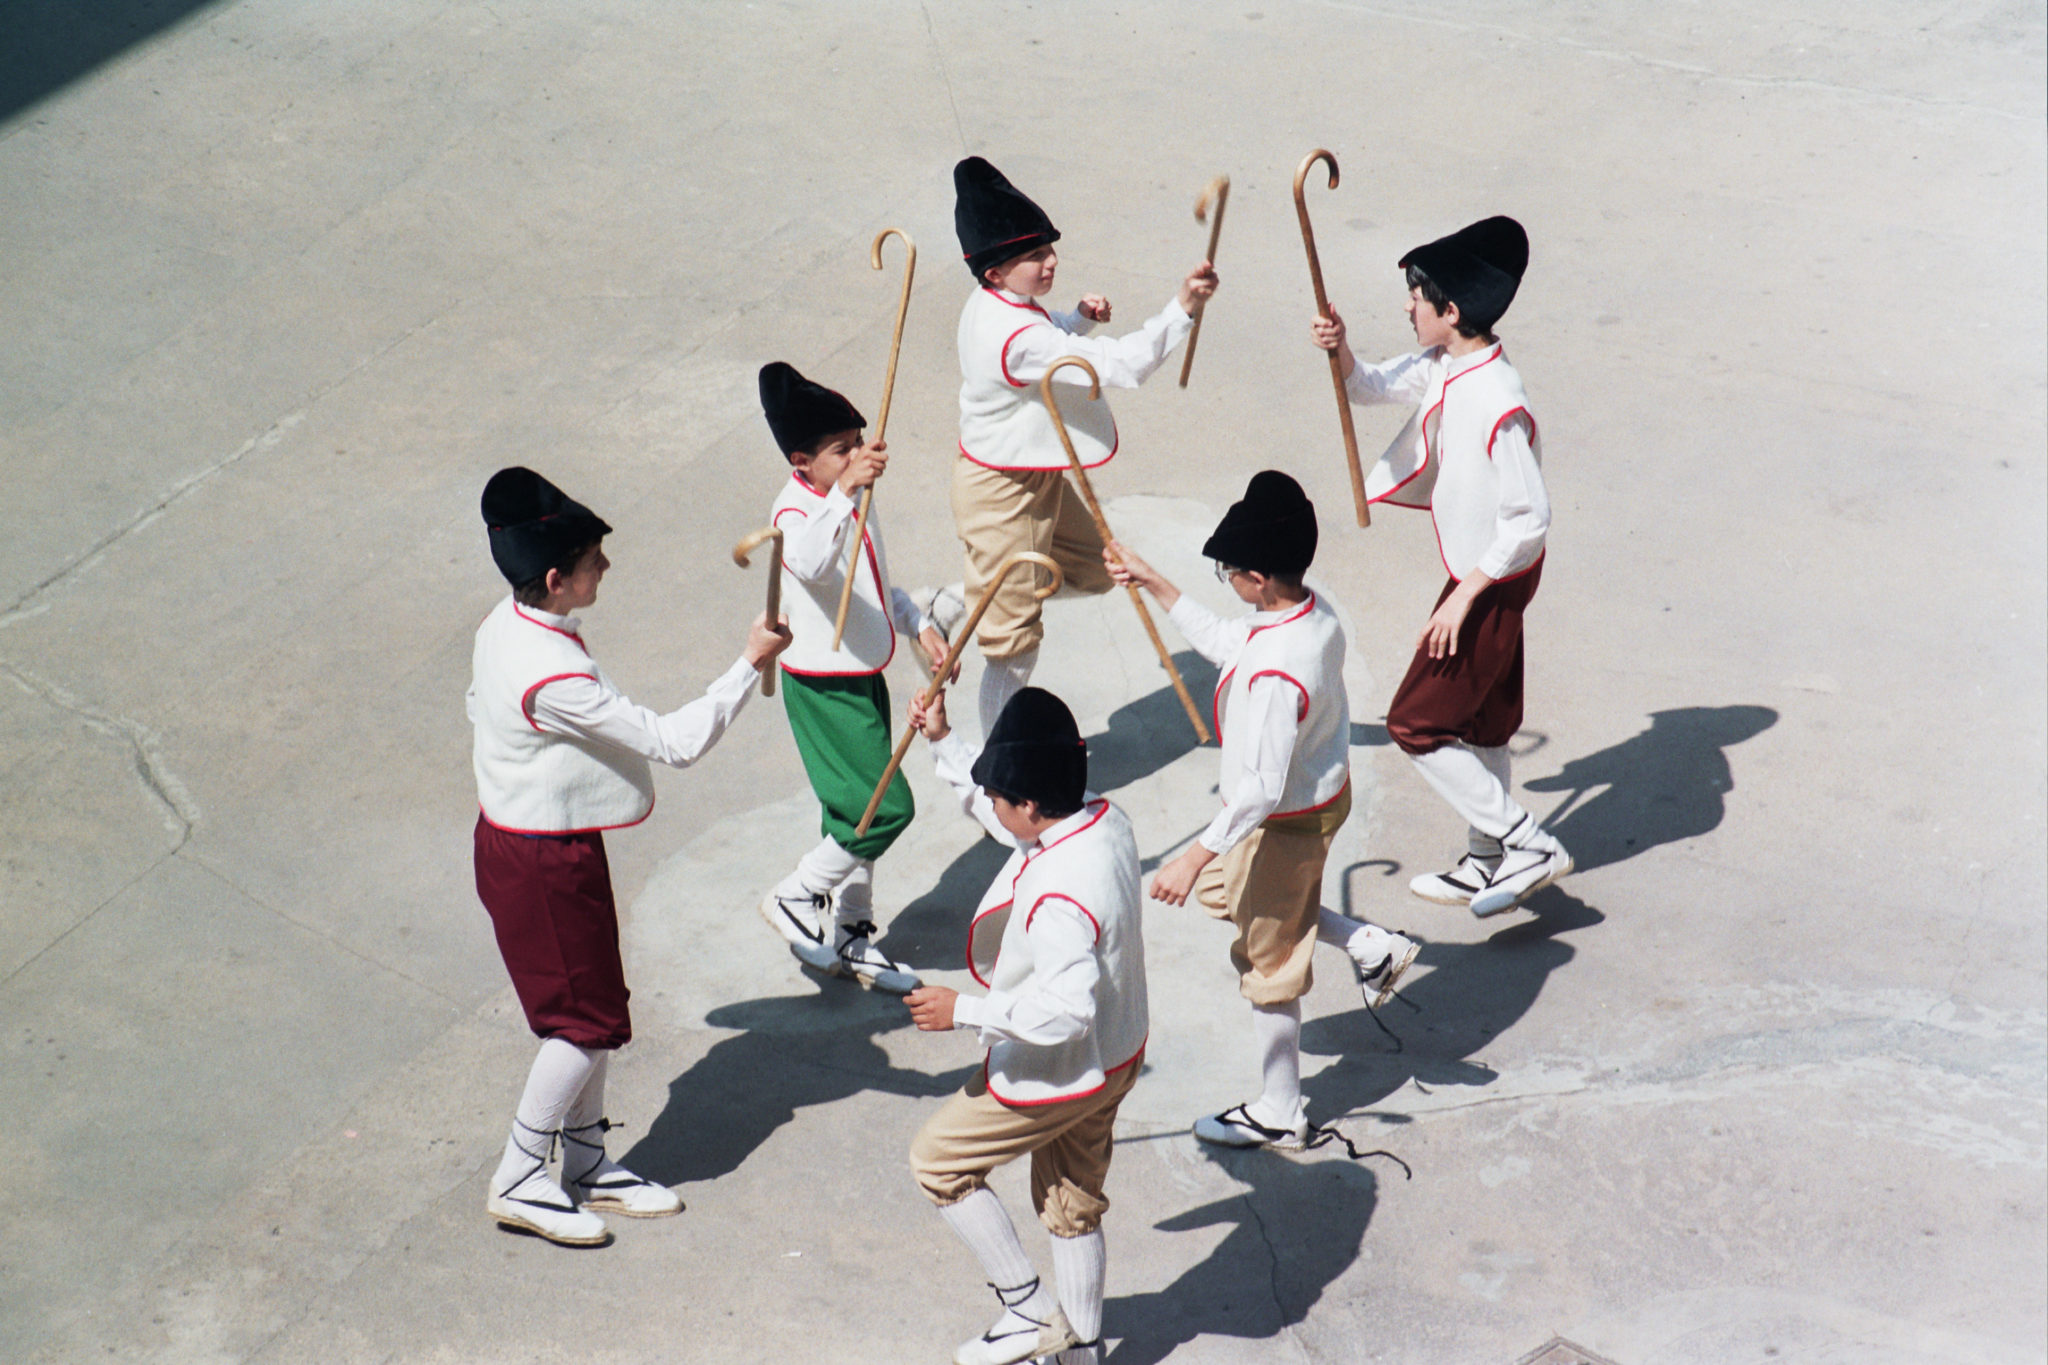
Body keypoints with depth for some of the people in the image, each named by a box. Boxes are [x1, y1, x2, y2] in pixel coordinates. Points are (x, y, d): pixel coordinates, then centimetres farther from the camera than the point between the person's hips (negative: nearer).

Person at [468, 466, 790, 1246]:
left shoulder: (504, 626, -2)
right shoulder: (553, 677, -33)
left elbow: (478, 706, 18)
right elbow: (676, 743, -30)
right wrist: (751, 664, -26)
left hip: (515, 829, 10)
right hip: (544, 862, -10)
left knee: (594, 1006, 18)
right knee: (586, 1022, 3)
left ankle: (588, 1166, 30)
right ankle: (517, 1181, 16)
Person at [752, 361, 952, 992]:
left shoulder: (851, 501, 8)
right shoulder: (796, 512, -23)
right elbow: (810, 563, -49)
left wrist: (919, 625, 10)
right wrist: (845, 490, -61)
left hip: (864, 677, 9)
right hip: (824, 687, -9)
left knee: (857, 811, 17)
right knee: (885, 808, -11)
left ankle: (853, 938, 30)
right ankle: (795, 895, 9)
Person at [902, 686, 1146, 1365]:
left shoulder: (1057, 899, -36)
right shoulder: (1105, 820, -8)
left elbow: (1064, 1012, -35)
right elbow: (1012, 822, 12)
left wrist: (964, 1011, -25)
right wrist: (943, 743, 14)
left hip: (1059, 1074, -9)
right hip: (1115, 1057, 9)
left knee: (938, 1158, 11)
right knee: (1072, 1205, 24)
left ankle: (1029, 1309, 15)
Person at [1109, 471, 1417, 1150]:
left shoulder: (1275, 673, -37)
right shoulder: (1314, 613, -8)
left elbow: (1262, 789, -34)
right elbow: (1225, 640, 11)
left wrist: (1195, 857, -30)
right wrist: (1155, 584, 14)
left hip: (1286, 823, -9)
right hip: (1325, 790, 9)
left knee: (1267, 960, 11)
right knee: (1222, 890, 31)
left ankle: (1280, 1114, 29)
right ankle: (1370, 946, 28)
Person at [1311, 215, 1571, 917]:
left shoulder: (1498, 406, -29)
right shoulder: (1441, 366, -1)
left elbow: (1530, 519, -28)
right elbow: (1372, 386, 14)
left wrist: (1464, 596, -24)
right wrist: (1341, 352, -8)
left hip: (1493, 583, -10)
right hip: (1480, 574, 10)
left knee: (1417, 723, -4)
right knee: (1479, 722, 19)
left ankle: (1529, 845, 1)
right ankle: (1487, 863, 33)